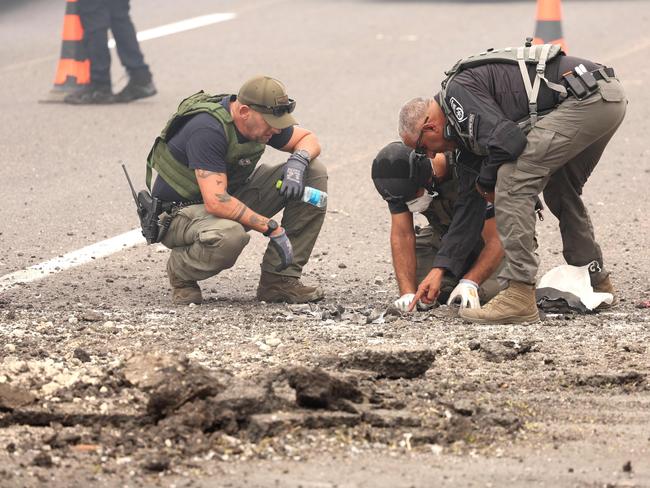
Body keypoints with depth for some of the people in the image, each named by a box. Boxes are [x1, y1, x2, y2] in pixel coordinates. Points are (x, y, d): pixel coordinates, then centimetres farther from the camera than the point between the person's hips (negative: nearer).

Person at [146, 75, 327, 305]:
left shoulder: (261, 120, -6)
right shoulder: (208, 130, -31)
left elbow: (309, 139, 9)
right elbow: (216, 202, -37)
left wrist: (298, 162, -16)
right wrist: (272, 228, -33)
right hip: (179, 213, -8)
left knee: (315, 172, -6)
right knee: (230, 236, -44)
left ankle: (280, 278, -6)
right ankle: (181, 270, -8)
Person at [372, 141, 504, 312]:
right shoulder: (400, 176, -25)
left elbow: (495, 240, -36)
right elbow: (402, 234, -23)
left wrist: (469, 284, -50)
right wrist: (408, 293, -35)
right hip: (444, 231, 3)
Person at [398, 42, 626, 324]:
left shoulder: (457, 92, -6)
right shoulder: (466, 126, 23)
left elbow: (507, 140, -20)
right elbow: (469, 204, 25)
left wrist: (486, 181, 1)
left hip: (585, 97, -11)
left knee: (512, 182, -11)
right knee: (559, 191, 28)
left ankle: (519, 295, -12)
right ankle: (596, 282, 39)